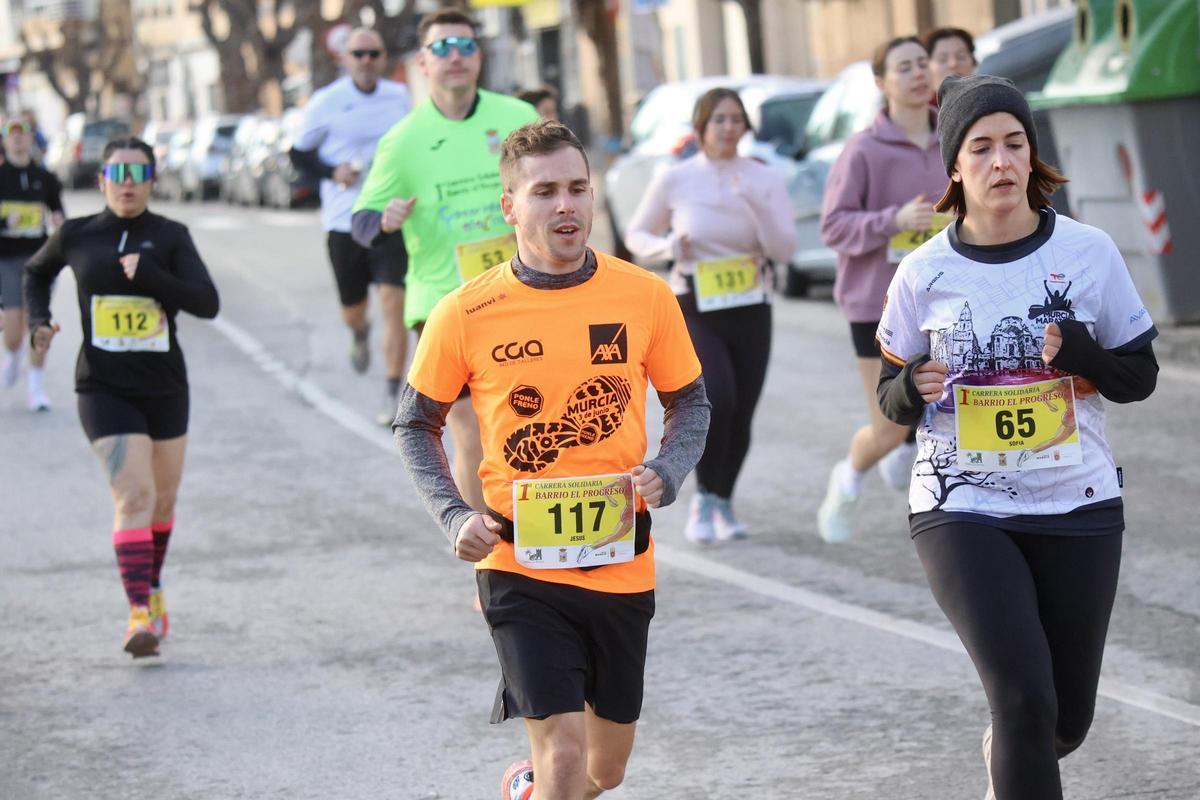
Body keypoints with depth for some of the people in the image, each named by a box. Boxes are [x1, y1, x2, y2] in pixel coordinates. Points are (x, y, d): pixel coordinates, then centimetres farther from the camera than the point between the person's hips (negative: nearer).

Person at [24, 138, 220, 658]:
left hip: (165, 388, 2)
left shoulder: (170, 237, -2)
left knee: (163, 499, 16)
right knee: (133, 496, -17)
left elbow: (207, 303, -14)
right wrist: (38, 321, 3)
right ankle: (140, 613, -22)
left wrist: (149, 276, -25)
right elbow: (36, 273, 20)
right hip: (104, 389, -2)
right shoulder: (75, 237, 0)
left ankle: (153, 588, 40)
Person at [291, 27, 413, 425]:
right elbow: (299, 153, 3)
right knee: (352, 312, 12)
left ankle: (394, 392, -7)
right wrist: (333, 171, -14)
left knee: (393, 303, -14)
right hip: (344, 220, 0)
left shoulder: (400, 97, 4)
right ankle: (360, 334, 50)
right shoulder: (326, 102, -5)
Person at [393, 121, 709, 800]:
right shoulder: (465, 315, -7)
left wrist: (663, 476, -9)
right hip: (520, 564, -3)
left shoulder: (646, 296, -2)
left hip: (622, 562, 3)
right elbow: (416, 424, 6)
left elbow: (690, 403, 11)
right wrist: (455, 517, -8)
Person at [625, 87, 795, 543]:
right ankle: (704, 498, -2)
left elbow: (784, 250, -10)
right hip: (695, 313, -2)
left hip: (751, 312, 2)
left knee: (741, 416, 5)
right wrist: (667, 247, -14)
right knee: (716, 399, -23)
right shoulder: (674, 180, -3)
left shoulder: (765, 180, -1)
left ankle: (724, 501, 31)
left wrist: (755, 203, -24)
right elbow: (636, 235, 8)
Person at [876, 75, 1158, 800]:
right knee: (1026, 700, -19)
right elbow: (891, 401, 7)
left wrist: (1086, 355, -17)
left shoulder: (1090, 252, -3)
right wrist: (912, 389, -16)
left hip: (1079, 509, 2)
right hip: (963, 513, -2)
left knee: (1068, 717, 11)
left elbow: (1141, 376, 4)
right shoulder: (926, 274, -3)